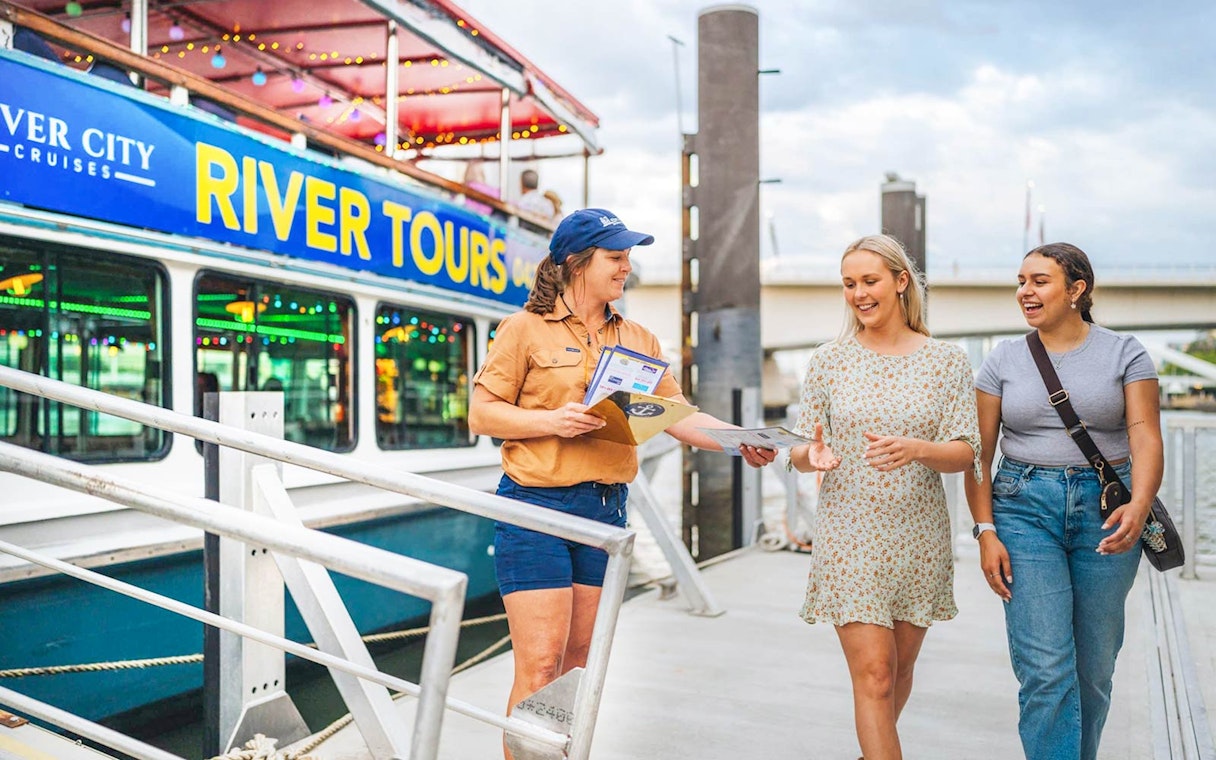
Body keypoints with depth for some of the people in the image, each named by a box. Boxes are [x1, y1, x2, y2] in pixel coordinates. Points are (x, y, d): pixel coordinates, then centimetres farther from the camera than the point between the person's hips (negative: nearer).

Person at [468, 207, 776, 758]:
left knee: (579, 660, 11)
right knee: (540, 665, -7)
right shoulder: (526, 329, -2)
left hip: (607, 508, 5)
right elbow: (481, 414, -3)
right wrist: (552, 421, -18)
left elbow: (678, 415, 9)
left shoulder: (638, 340, 13)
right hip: (536, 507, -5)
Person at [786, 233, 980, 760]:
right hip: (850, 534, -1)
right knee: (873, 673, -7)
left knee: (900, 667, 16)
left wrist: (914, 449, -24)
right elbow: (800, 453, 4)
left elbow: (966, 454, -5)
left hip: (919, 534, 2)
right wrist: (812, 455, -20)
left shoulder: (947, 361, 1)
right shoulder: (829, 361, 1)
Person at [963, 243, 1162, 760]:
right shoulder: (1004, 360, 5)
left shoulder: (1124, 353, 3)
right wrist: (986, 532, -5)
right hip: (1024, 508, 0)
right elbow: (979, 451, 4)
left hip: (1104, 508, 1)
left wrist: (1139, 506, -25)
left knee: (1094, 666, 9)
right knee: (1045, 668, -9)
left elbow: (1145, 437, -7)